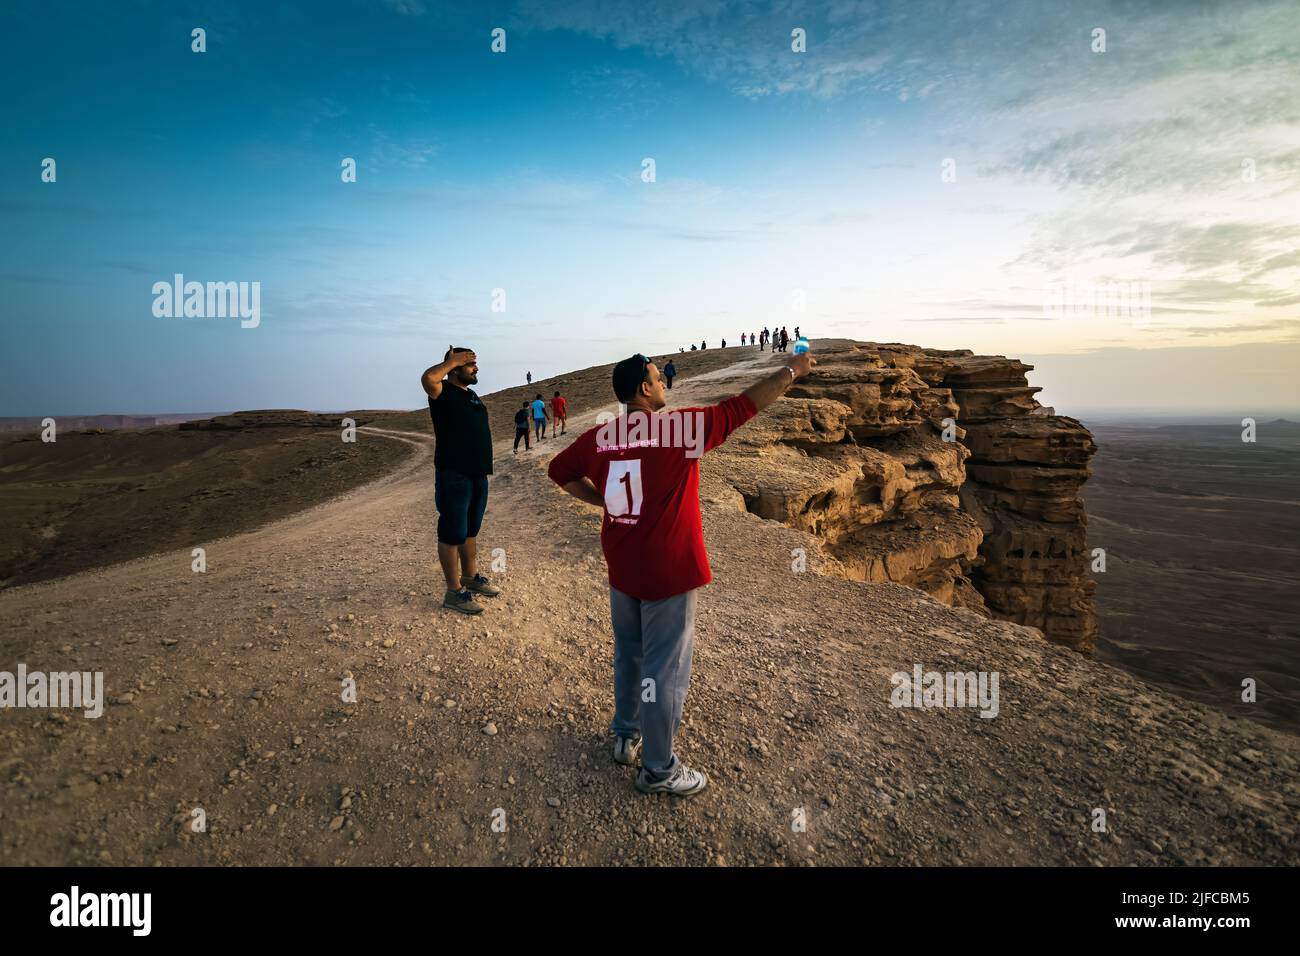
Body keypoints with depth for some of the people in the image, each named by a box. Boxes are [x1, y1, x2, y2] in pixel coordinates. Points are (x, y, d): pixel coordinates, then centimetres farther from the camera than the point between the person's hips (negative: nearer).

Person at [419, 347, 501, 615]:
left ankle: (470, 578, 32)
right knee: (452, 534, -1)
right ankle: (454, 592, 5)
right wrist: (452, 360, -19)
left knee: (470, 531, 19)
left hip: (477, 474, 9)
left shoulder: (471, 395, 16)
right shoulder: (444, 392, -10)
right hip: (454, 475, -9)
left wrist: (484, 466, 22)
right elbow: (428, 377, -34)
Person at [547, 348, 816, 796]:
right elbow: (745, 404, -10)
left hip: (621, 569, 6)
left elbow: (559, 469, 13)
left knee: (628, 655, 24)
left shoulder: (599, 436, -1)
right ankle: (658, 769, 22)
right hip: (668, 572, -6)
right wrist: (792, 370, 3)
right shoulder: (680, 427, -17)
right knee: (665, 670, 7)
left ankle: (626, 735, 42)